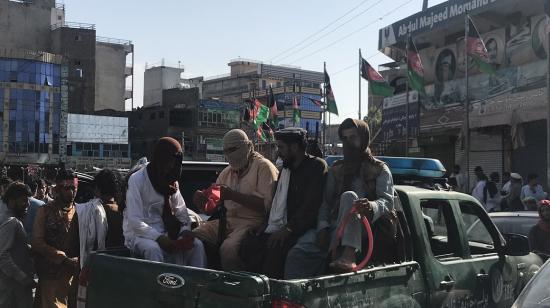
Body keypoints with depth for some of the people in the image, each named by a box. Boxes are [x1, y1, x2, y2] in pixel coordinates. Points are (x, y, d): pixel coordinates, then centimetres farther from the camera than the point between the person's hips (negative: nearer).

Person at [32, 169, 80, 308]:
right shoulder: (45, 211, 0)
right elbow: (37, 243, -8)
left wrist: (78, 261, -10)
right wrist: (64, 259, -15)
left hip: (74, 274, 3)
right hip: (51, 274, -3)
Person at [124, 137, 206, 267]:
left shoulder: (171, 182, 11)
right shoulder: (137, 179, -10)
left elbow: (181, 211, 10)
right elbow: (134, 220, -18)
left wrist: (186, 229, -11)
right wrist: (158, 237, -30)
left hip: (163, 233, 5)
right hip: (138, 233, -5)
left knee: (197, 245, -17)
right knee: (153, 249, -37)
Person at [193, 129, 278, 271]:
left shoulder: (263, 167, -1)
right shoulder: (226, 172, 20)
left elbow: (267, 205, -14)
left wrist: (233, 195, -18)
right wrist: (203, 199, -4)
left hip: (252, 222, -7)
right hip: (227, 221, 7)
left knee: (228, 248, -33)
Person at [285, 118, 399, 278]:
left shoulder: (380, 169, 10)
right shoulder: (336, 170, 23)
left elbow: (387, 201, -5)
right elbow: (326, 202, 14)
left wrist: (372, 207, -30)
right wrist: (322, 227, -6)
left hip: (365, 227, -3)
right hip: (336, 227, 4)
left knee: (348, 196, -33)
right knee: (298, 253, -23)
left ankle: (348, 255, -48)